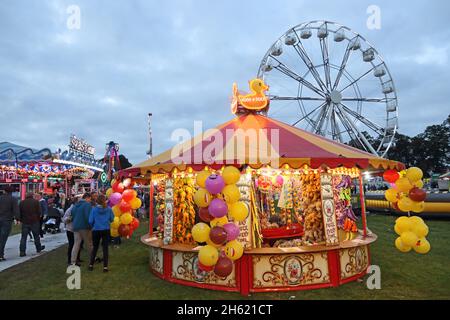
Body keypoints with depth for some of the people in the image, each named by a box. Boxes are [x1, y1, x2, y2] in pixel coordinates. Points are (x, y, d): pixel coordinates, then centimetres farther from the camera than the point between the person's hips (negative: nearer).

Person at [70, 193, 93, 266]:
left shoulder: (75, 205, 13)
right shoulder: (87, 204, -12)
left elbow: (72, 215, 19)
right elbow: (88, 216, -20)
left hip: (75, 226, 7)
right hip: (84, 227, -7)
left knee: (76, 244, 8)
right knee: (89, 244, 7)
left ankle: (73, 262, 6)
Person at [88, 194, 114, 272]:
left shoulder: (94, 209, -9)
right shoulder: (109, 209, -7)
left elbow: (90, 221, -6)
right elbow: (112, 219, 1)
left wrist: (93, 226, 15)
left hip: (96, 230, 0)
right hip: (106, 230, 0)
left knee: (95, 247, 18)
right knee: (105, 248, 7)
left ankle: (91, 265, 22)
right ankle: (105, 267, 7)